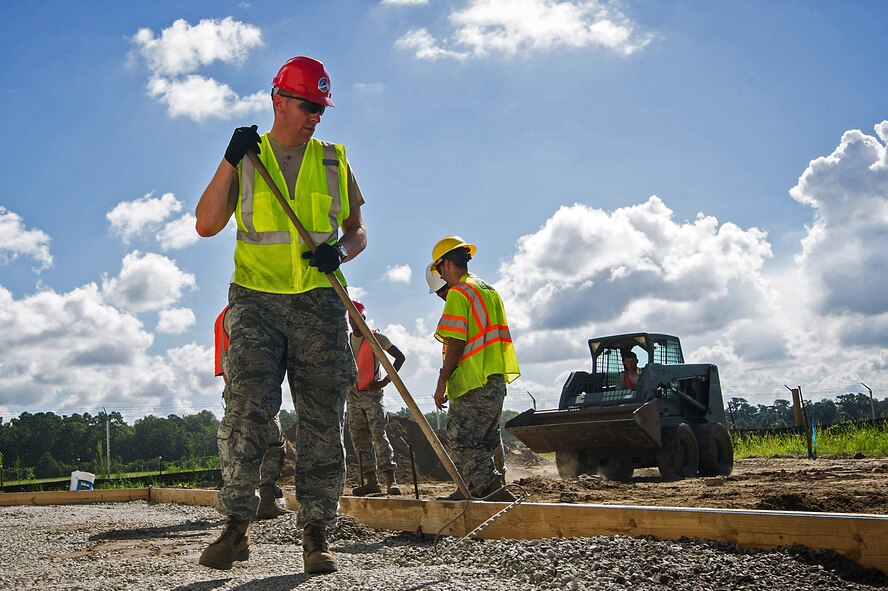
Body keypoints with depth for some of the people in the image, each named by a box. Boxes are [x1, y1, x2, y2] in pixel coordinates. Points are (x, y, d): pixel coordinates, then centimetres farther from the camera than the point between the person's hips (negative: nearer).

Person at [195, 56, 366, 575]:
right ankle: (237, 526, -3)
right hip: (257, 302, -1)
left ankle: (316, 534, 6)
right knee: (247, 410, -16)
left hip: (320, 304, 2)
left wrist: (340, 252, -6)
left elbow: (358, 230, 17)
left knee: (323, 422, -2)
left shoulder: (333, 161, 14)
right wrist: (229, 162, -7)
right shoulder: (245, 159, 11)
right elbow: (207, 225, 2)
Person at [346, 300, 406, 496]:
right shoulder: (345, 341, 12)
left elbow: (400, 356, -3)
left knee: (379, 436, -14)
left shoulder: (376, 338, -4)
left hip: (372, 394, -6)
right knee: (359, 440, 2)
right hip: (353, 395, 6)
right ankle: (371, 480, 4)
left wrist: (387, 380, -10)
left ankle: (391, 480, -17)